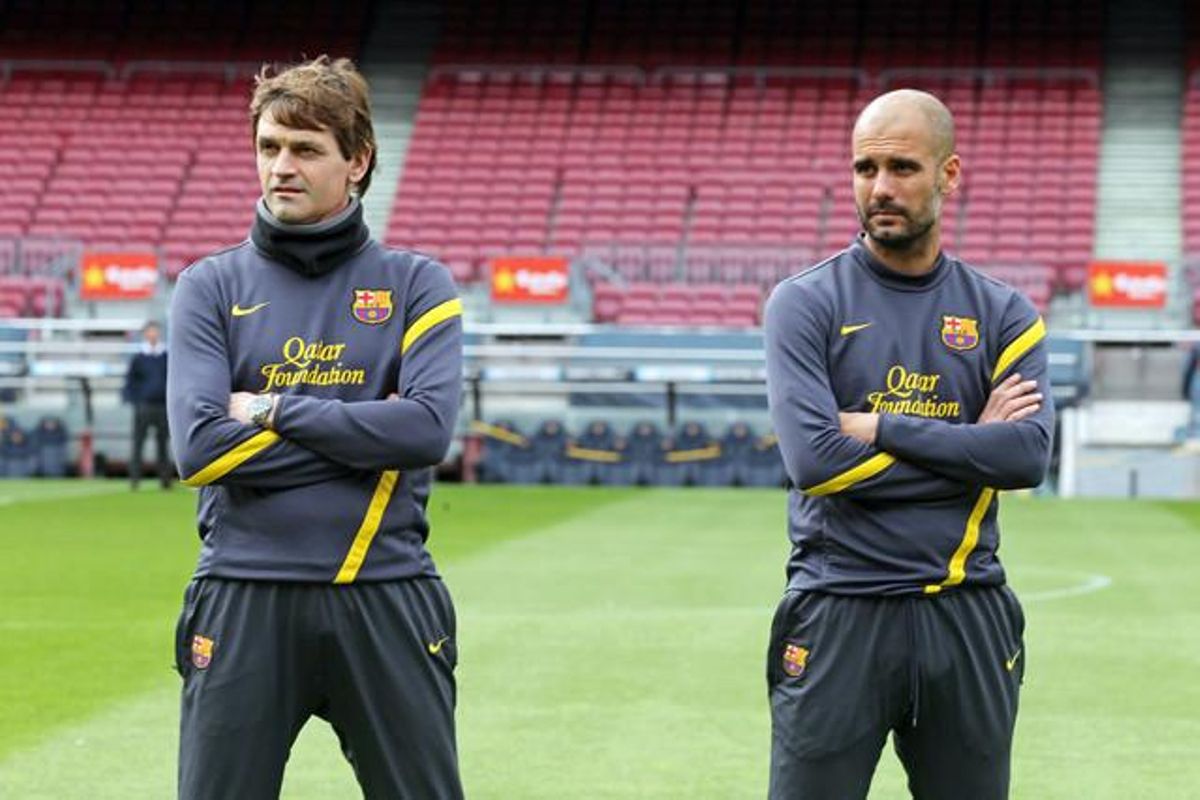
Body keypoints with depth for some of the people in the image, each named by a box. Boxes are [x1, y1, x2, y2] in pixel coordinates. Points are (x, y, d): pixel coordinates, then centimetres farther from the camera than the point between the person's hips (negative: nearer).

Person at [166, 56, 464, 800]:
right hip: (244, 600, 0)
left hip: (386, 601, 0)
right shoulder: (211, 286, 6)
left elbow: (429, 429, -11)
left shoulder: (417, 284, 5)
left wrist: (275, 411, -8)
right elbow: (199, 447, -8)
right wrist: (365, 434, -8)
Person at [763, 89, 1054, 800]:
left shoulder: (1004, 315, 7)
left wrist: (880, 427, -12)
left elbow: (1029, 454, -9)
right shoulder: (806, 304, 0)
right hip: (838, 616, -2)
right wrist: (970, 441, -7)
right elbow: (815, 459, -15)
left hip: (967, 621, 3)